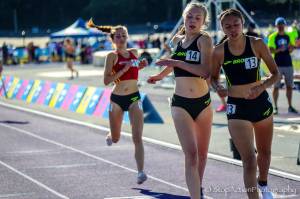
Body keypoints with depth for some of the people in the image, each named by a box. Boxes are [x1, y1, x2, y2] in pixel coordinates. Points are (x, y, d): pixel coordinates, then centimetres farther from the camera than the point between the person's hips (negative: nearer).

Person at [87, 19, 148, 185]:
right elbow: (106, 80, -16)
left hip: (134, 98, 2)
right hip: (117, 99, -2)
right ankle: (110, 136, 51)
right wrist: (124, 69, -23)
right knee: (115, 139, 14)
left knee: (137, 138, -12)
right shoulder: (112, 56, -7)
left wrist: (141, 65, 6)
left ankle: (140, 172, -15)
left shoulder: (134, 53, 7)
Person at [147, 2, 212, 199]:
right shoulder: (177, 40, 6)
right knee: (191, 154, -13)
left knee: (202, 153, 14)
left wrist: (176, 62, -21)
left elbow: (205, 72, -22)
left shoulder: (204, 39, -8)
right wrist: (161, 75, 38)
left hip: (203, 103, -1)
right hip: (181, 104, 1)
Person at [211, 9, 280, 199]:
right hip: (237, 108, -2)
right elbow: (214, 77, 7)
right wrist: (218, 87, -16)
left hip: (261, 103, 2)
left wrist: (262, 87, -22)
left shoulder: (257, 44, -9)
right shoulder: (219, 51, -8)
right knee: (249, 160, -12)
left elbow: (276, 74, -3)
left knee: (264, 151, 22)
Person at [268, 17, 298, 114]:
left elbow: (292, 49, 13)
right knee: (276, 86, -2)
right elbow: (270, 50, -7)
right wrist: (279, 50, -24)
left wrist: (291, 47, -10)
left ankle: (290, 106, 17)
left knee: (289, 86, 7)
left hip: (288, 63, 4)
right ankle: (275, 107, 5)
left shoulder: (289, 36, 9)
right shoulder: (273, 37, -2)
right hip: (277, 65, -4)